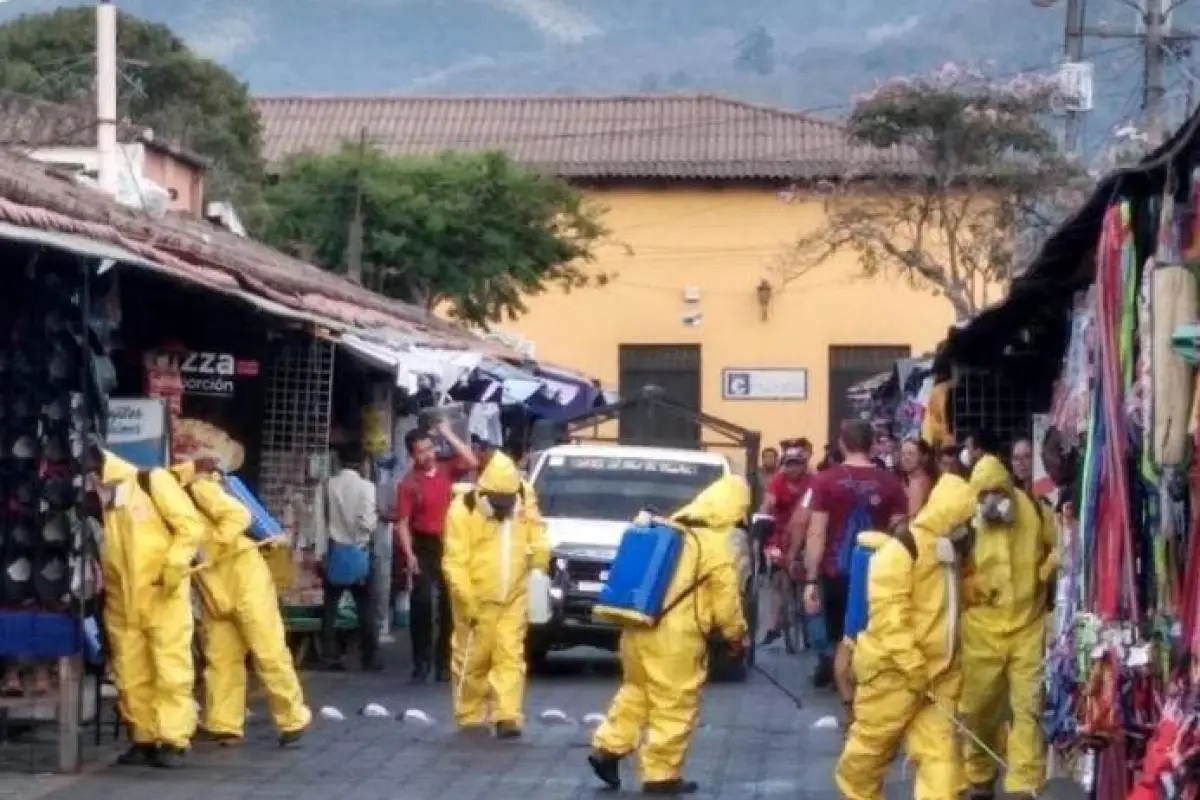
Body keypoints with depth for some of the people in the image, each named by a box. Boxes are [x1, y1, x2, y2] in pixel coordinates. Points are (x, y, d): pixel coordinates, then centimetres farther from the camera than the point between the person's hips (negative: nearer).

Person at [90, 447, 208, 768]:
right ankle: (144, 738, 15)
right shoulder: (95, 501, 12)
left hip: (162, 595, -6)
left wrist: (174, 566, -18)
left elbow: (191, 525, -9)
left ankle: (173, 741, -3)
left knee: (170, 670, -4)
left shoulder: (152, 482, -4)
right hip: (121, 601, 6)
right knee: (131, 675, 7)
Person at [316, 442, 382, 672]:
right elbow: (367, 523, -18)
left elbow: (321, 520, 0)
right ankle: (370, 659, 7)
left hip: (333, 552, 2)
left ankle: (330, 657, 6)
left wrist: (320, 554, 4)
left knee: (330, 607, 8)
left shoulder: (328, 485, -1)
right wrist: (376, 517, 4)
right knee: (366, 608, 7)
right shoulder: (365, 486, -9)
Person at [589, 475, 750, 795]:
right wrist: (737, 634, 14)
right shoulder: (717, 545, -7)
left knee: (637, 690, 23)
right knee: (674, 706, 2)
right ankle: (662, 775, 5)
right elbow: (725, 601, -4)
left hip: (639, 627, 7)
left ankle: (607, 748, 19)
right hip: (676, 636, -7)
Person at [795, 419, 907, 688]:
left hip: (836, 574, -1)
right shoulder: (890, 483, -1)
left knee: (839, 640, 12)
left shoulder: (825, 481, -5)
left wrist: (811, 580, -5)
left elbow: (816, 534, -8)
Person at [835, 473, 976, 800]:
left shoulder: (950, 554, 13)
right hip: (892, 670, -7)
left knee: (941, 751, -2)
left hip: (935, 673, 7)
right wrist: (916, 670, -24)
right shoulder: (900, 552, -15)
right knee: (873, 745, 6)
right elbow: (890, 618, -22)